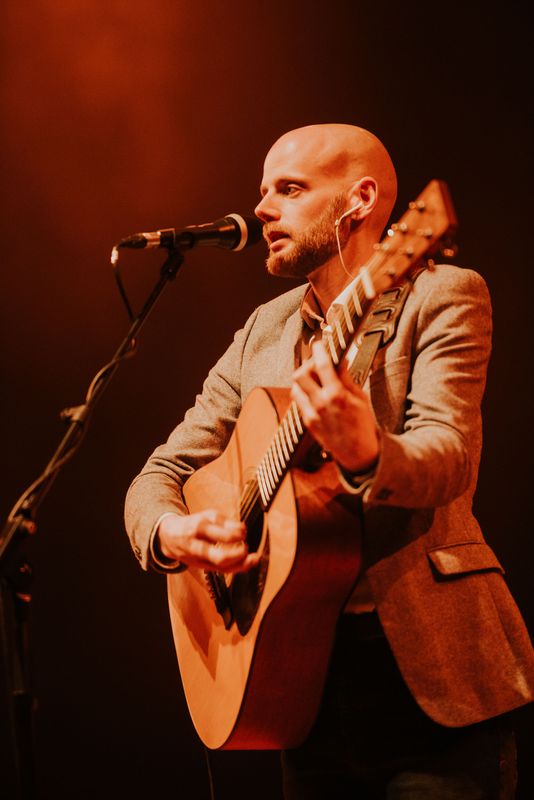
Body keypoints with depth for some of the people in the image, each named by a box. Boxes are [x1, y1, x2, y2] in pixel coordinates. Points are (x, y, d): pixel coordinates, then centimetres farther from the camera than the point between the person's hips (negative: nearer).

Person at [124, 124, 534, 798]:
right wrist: (169, 533, -13)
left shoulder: (440, 297, -4)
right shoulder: (262, 332, 14)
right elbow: (162, 473, 11)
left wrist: (365, 456, -41)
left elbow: (449, 456, -19)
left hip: (426, 674, -5)